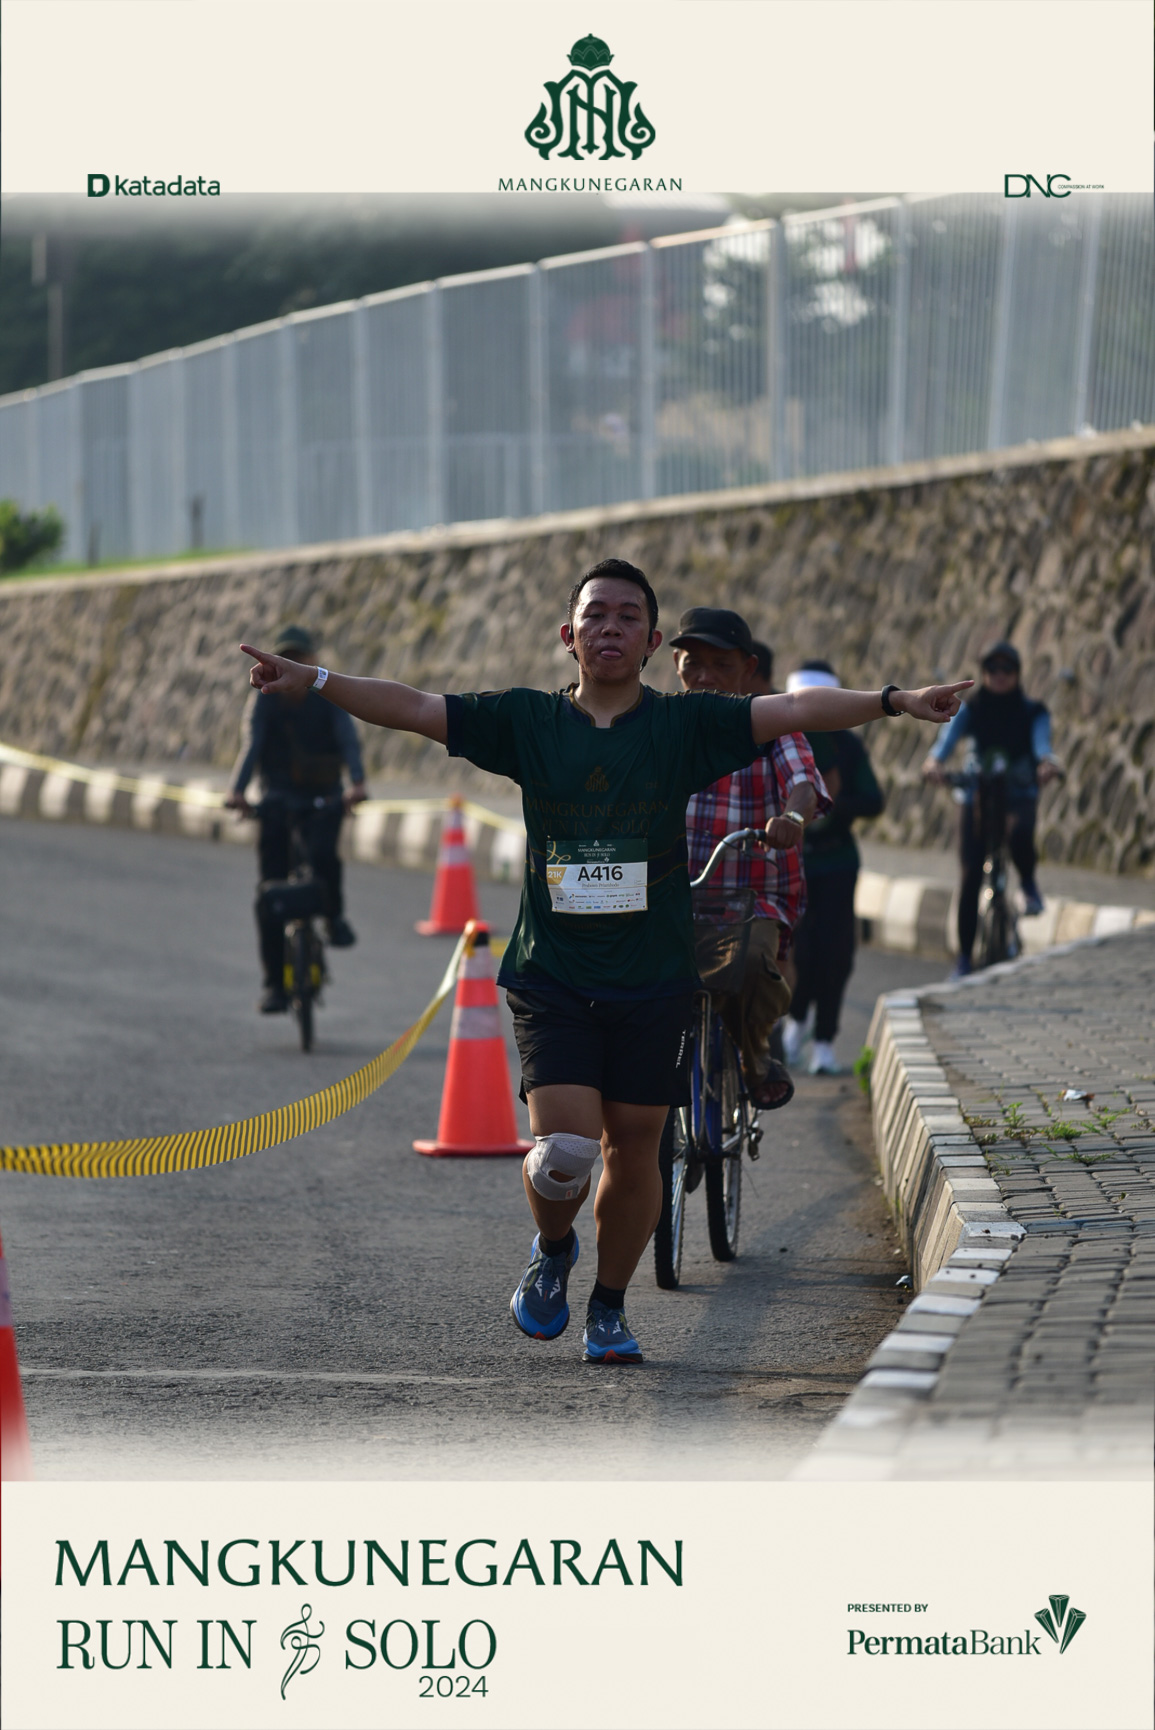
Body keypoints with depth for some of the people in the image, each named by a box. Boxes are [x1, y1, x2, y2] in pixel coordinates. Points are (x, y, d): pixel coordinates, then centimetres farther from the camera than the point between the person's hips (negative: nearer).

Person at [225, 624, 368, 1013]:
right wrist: (238, 791, -33)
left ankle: (334, 914, -2)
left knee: (323, 854, -33)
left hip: (323, 801, -1)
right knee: (269, 891, -8)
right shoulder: (265, 698, -2)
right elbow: (251, 745, -16)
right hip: (278, 801, 1)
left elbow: (348, 740, -16)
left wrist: (357, 783, -35)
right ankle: (274, 982, -2)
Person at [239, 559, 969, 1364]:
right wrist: (312, 681, -9)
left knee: (633, 1149, 6)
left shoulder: (685, 724, 0)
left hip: (653, 981, 1)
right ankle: (553, 1251, 21)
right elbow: (413, 708, 0)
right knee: (564, 1147, -13)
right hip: (552, 975, 0)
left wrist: (893, 701, -20)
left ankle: (610, 1308, 27)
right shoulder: (526, 721, 2)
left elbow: (795, 710, -9)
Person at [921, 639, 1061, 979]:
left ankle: (1028, 883, -3)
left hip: (1019, 796, -1)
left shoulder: (1032, 712, -5)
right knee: (970, 875, -9)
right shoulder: (970, 710, -4)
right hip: (976, 794, 1)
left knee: (1019, 834, -36)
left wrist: (1048, 764, -49)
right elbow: (947, 738, -22)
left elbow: (1042, 742, -24)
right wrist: (933, 761, -46)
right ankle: (964, 957, 1)